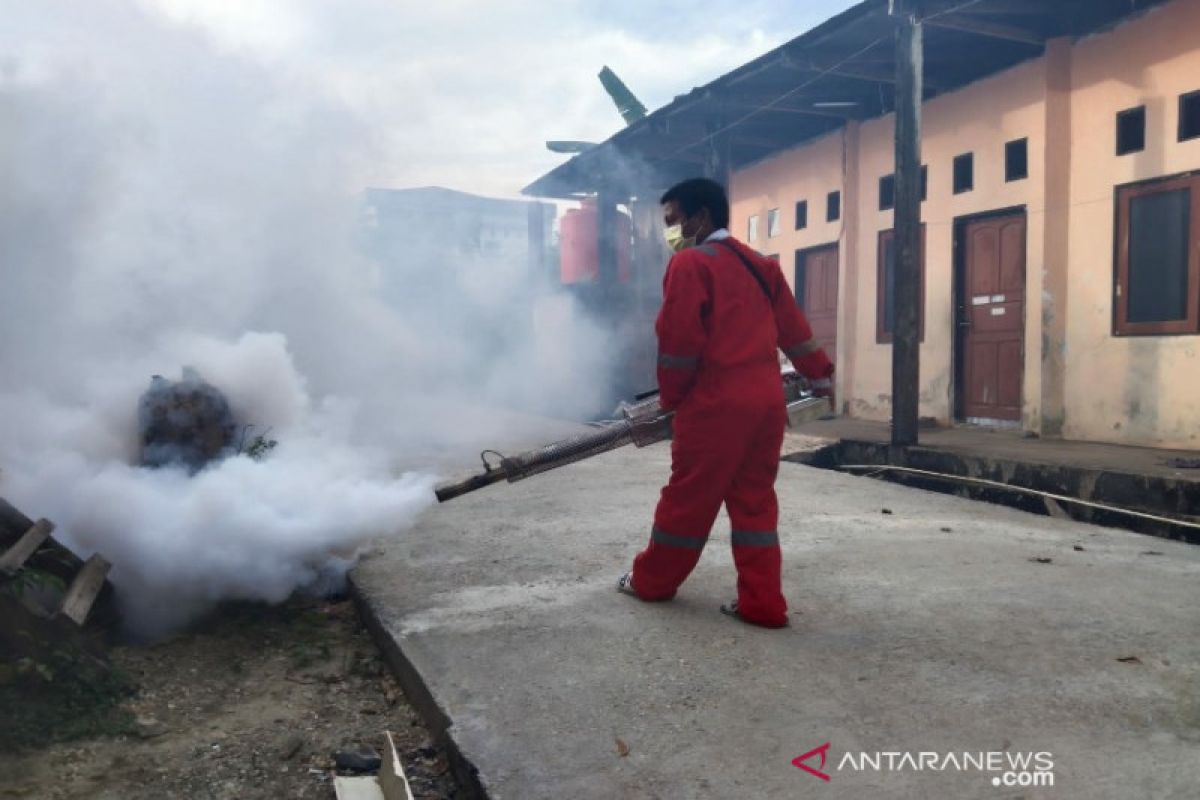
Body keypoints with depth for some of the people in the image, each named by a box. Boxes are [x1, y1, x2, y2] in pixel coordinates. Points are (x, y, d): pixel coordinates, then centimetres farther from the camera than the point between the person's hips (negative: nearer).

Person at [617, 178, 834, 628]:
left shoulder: (689, 263, -7)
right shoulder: (759, 264, 15)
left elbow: (678, 340, -12)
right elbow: (792, 328, 20)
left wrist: (671, 397, 1)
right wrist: (820, 374, 32)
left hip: (715, 404, -7)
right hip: (767, 400, 7)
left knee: (687, 497, 7)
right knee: (755, 500, 11)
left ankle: (653, 580, 24)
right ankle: (763, 603, 11)